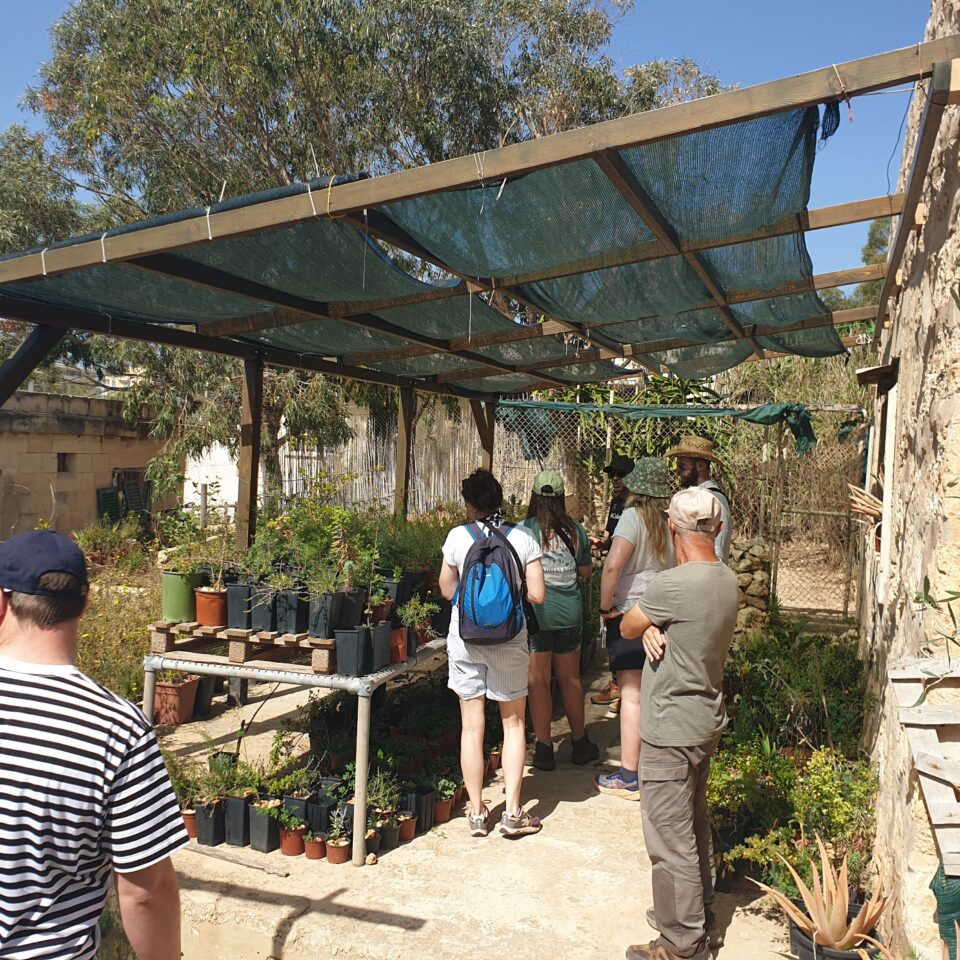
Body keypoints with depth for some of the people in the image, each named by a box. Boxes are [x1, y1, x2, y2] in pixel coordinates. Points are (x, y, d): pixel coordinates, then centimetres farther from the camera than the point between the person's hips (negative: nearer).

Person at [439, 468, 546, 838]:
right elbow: (536, 594, -7)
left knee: (472, 726, 9)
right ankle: (512, 813, 15)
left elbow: (447, 590, 3)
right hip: (509, 639, 0)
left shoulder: (458, 536, -6)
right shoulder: (524, 538, -6)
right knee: (513, 724, 13)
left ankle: (477, 813, 19)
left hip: (466, 638, 0)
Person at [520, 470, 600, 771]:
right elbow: (586, 571, 9)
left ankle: (544, 748, 13)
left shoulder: (525, 530, -10)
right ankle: (580, 743, 28)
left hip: (537, 612, -3)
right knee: (570, 679, 16)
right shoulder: (575, 529, 0)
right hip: (570, 611, 3)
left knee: (538, 680, 7)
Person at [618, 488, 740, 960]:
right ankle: (697, 912, 41)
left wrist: (645, 624, 8)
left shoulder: (673, 585, -26)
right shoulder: (727, 581, 2)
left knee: (669, 837, 4)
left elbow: (626, 628, -10)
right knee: (694, 826, 24)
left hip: (672, 730, -9)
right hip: (706, 722, 10)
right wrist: (653, 627, -13)